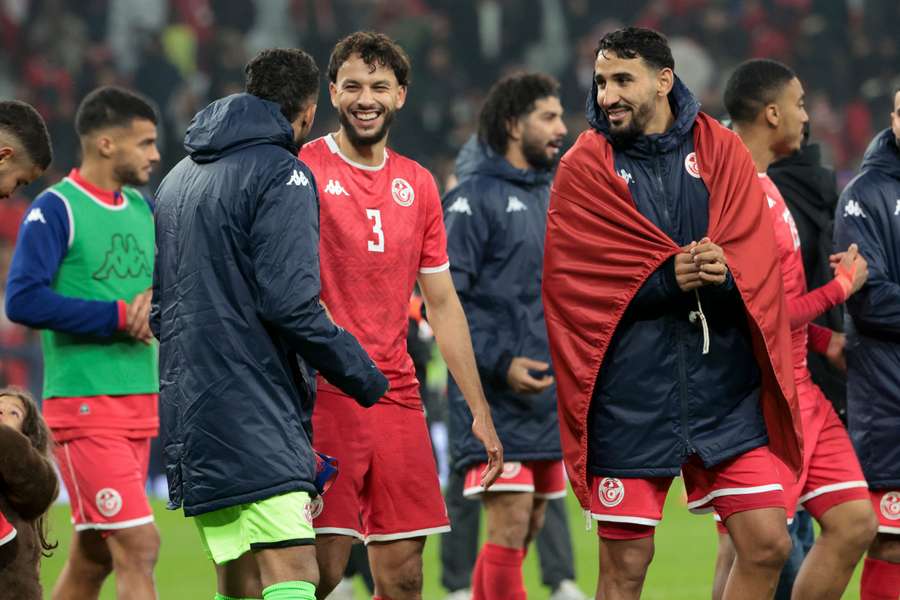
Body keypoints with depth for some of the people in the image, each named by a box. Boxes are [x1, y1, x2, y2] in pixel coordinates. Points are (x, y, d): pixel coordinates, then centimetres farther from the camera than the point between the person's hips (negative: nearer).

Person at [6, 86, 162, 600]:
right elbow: (23, 301, -18)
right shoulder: (56, 209, -9)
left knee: (93, 557, 11)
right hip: (84, 405, -7)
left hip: (140, 403, 7)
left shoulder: (144, 210, 13)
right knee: (139, 545, -15)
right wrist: (119, 316, -17)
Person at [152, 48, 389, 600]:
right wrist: (361, 375, -7)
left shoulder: (180, 177, 20)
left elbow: (157, 306, 24)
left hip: (190, 408, 9)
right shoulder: (282, 174, -7)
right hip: (254, 416, -9)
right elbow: (289, 300, -16)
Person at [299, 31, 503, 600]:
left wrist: (480, 410, 15)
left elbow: (442, 303, 18)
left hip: (397, 398, 5)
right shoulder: (302, 169, -3)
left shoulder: (419, 185, 13)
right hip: (322, 398, -5)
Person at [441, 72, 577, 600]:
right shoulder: (476, 197, -8)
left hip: (548, 396, 8)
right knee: (509, 527, -12)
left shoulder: (548, 196, 17)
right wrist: (500, 362, -21)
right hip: (496, 398, -8)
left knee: (527, 527, 10)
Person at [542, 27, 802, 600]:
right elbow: (570, 280, -8)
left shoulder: (723, 153, 8)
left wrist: (724, 272, -22)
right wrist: (669, 278, -17)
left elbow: (759, 261, 1)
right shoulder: (584, 169, 1)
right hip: (629, 397, -2)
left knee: (768, 545, -3)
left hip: (725, 387, 2)